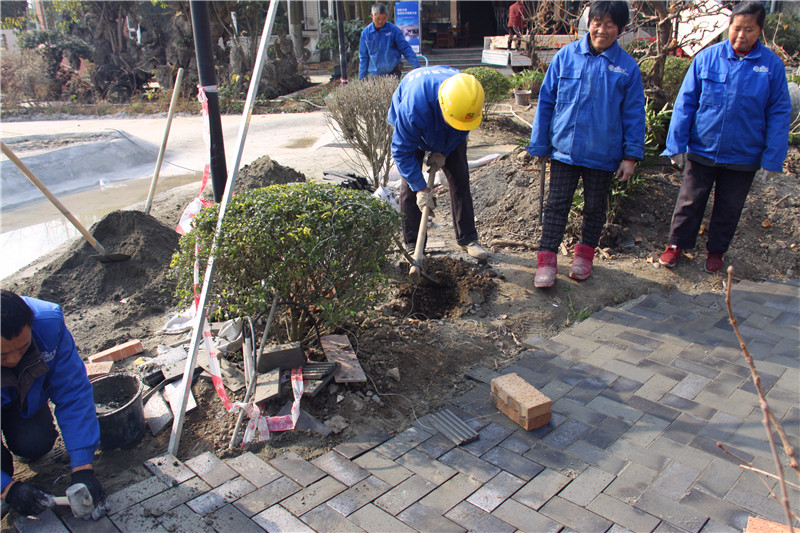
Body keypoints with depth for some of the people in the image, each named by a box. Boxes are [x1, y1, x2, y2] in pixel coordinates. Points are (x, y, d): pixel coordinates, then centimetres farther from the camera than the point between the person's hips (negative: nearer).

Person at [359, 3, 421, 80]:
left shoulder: (393, 30, -4)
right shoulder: (366, 32, 2)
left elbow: (405, 49, -1)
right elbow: (363, 57, 8)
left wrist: (417, 66, -7)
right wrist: (361, 77, 7)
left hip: (393, 72, -1)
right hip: (374, 74, 2)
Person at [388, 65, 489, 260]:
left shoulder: (470, 97, -34)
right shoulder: (413, 107, -46)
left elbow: (462, 132, -8)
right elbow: (402, 151, -32)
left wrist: (443, 153, -13)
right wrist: (421, 188, -29)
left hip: (450, 136, 3)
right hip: (413, 126, -3)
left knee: (460, 179, -2)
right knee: (410, 184, -8)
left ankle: (467, 238, 9)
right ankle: (412, 245, 4)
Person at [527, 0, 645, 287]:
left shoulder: (627, 67, -3)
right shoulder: (566, 56, -3)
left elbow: (634, 114, 3)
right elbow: (546, 101, 2)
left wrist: (631, 155, -1)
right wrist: (540, 145, 2)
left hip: (603, 154, 1)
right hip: (564, 148, 0)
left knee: (595, 207, 14)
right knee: (557, 205, 2)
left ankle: (584, 254, 32)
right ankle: (546, 259, 9)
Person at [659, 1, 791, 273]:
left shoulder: (772, 65, -6)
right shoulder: (706, 58, -7)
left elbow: (779, 114, -1)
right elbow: (685, 103, -3)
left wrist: (772, 158, -5)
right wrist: (676, 145, -6)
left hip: (743, 156, 1)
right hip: (701, 150, 0)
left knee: (729, 208, 15)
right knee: (690, 201, 12)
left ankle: (716, 250, 34)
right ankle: (677, 243, 31)